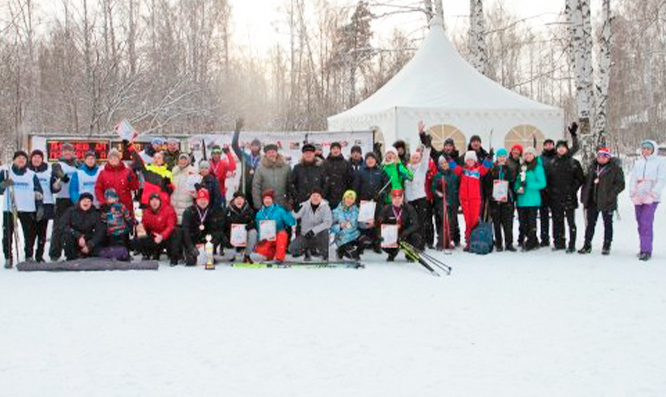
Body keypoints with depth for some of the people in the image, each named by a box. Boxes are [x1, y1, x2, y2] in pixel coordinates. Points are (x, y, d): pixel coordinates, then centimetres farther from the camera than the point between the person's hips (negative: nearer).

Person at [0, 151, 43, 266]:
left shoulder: (32, 175, 10)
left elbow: (39, 193, 12)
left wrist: (40, 207, 5)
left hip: (28, 209, 1)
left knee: (30, 235, 0)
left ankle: (29, 257, 11)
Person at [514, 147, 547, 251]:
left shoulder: (538, 167, -4)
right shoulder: (522, 167, 15)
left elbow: (542, 183, -10)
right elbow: (517, 180, 19)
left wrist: (528, 185, -17)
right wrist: (517, 188, -2)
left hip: (532, 199, -7)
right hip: (521, 200, 7)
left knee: (531, 221, -5)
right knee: (522, 221, 9)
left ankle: (530, 243, 3)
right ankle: (534, 242, 21)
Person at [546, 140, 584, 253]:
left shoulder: (573, 163, 1)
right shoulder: (552, 163, 13)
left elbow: (581, 179, 1)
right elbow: (548, 179, 17)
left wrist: (573, 189, -7)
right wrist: (550, 191, 7)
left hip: (569, 197, -4)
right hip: (555, 198, 4)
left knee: (571, 221, -4)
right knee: (557, 221, 8)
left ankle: (572, 245, -2)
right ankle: (559, 243, 16)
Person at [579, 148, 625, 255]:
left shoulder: (615, 168, -6)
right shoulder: (593, 166, 10)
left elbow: (620, 184, -8)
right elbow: (587, 181, 16)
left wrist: (610, 195, -17)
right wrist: (584, 197, 9)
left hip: (607, 202, -4)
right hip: (592, 201, 5)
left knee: (607, 223, 7)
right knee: (590, 223, 9)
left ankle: (606, 247, 15)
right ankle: (587, 245, 17)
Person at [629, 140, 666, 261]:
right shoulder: (638, 163, 14)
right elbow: (633, 179, 12)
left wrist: (652, 195, -15)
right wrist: (633, 194, -2)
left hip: (651, 199, -5)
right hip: (638, 199, 5)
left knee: (646, 223, -15)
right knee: (640, 223, 5)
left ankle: (647, 250, -14)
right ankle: (643, 248, 14)